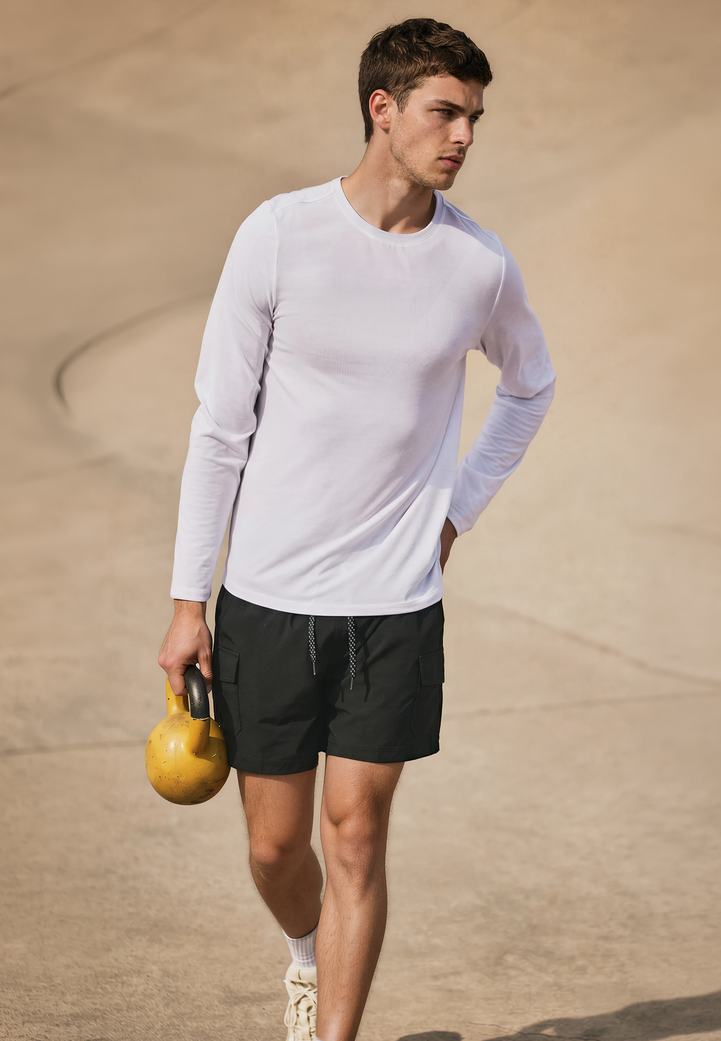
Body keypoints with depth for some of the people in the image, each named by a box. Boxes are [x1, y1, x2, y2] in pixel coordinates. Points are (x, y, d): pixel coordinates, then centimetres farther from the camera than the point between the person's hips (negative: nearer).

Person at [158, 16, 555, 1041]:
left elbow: (530, 386, 21)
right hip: (267, 599, 0)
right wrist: (189, 600, -2)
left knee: (356, 838, -2)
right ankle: (309, 954, 41)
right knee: (276, 846, 8)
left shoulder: (480, 264, -2)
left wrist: (459, 509, 9)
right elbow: (220, 426, -2)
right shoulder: (278, 236, -7)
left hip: (396, 607, 1)